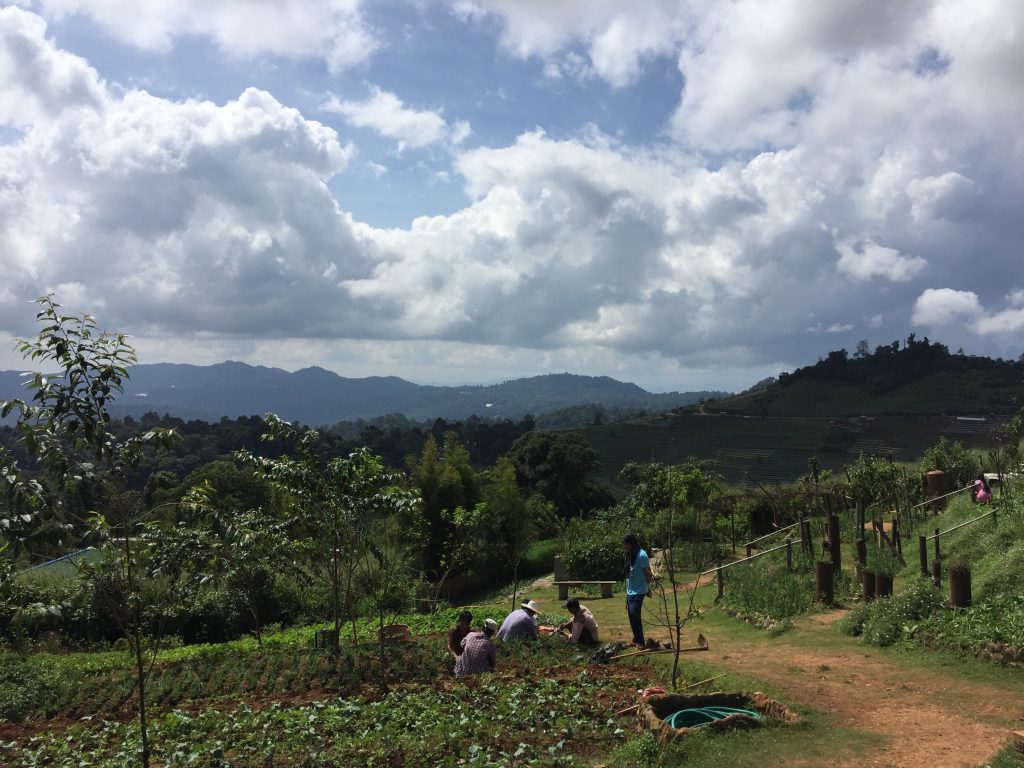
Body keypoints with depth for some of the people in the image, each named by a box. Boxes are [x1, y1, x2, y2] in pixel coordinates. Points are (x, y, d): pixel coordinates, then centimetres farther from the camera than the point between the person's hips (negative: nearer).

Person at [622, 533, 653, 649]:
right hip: (630, 591, 9)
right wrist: (628, 589, 16)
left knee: (635, 616, -10)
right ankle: (636, 639, 21)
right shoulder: (630, 555, 9)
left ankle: (640, 642, -2)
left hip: (638, 591, -9)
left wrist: (647, 587, -7)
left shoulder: (641, 555, -17)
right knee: (632, 616, 12)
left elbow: (647, 573, -14)